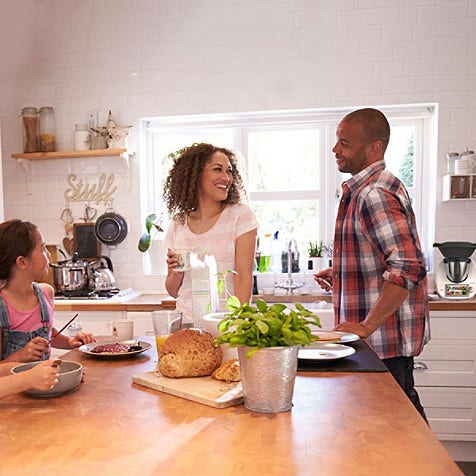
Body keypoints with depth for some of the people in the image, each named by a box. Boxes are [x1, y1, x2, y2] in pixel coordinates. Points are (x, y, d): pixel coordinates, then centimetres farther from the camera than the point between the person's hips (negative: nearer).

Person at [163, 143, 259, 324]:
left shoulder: (240, 215, 0)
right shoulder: (178, 224, 8)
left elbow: (244, 279, -6)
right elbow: (173, 291, 14)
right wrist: (177, 273, -5)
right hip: (187, 322, 3)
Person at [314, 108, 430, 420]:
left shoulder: (374, 194, -19)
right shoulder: (364, 189, 14)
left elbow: (409, 267, -28)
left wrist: (366, 326, -24)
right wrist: (341, 273, 13)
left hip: (385, 339, -10)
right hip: (390, 336, 10)